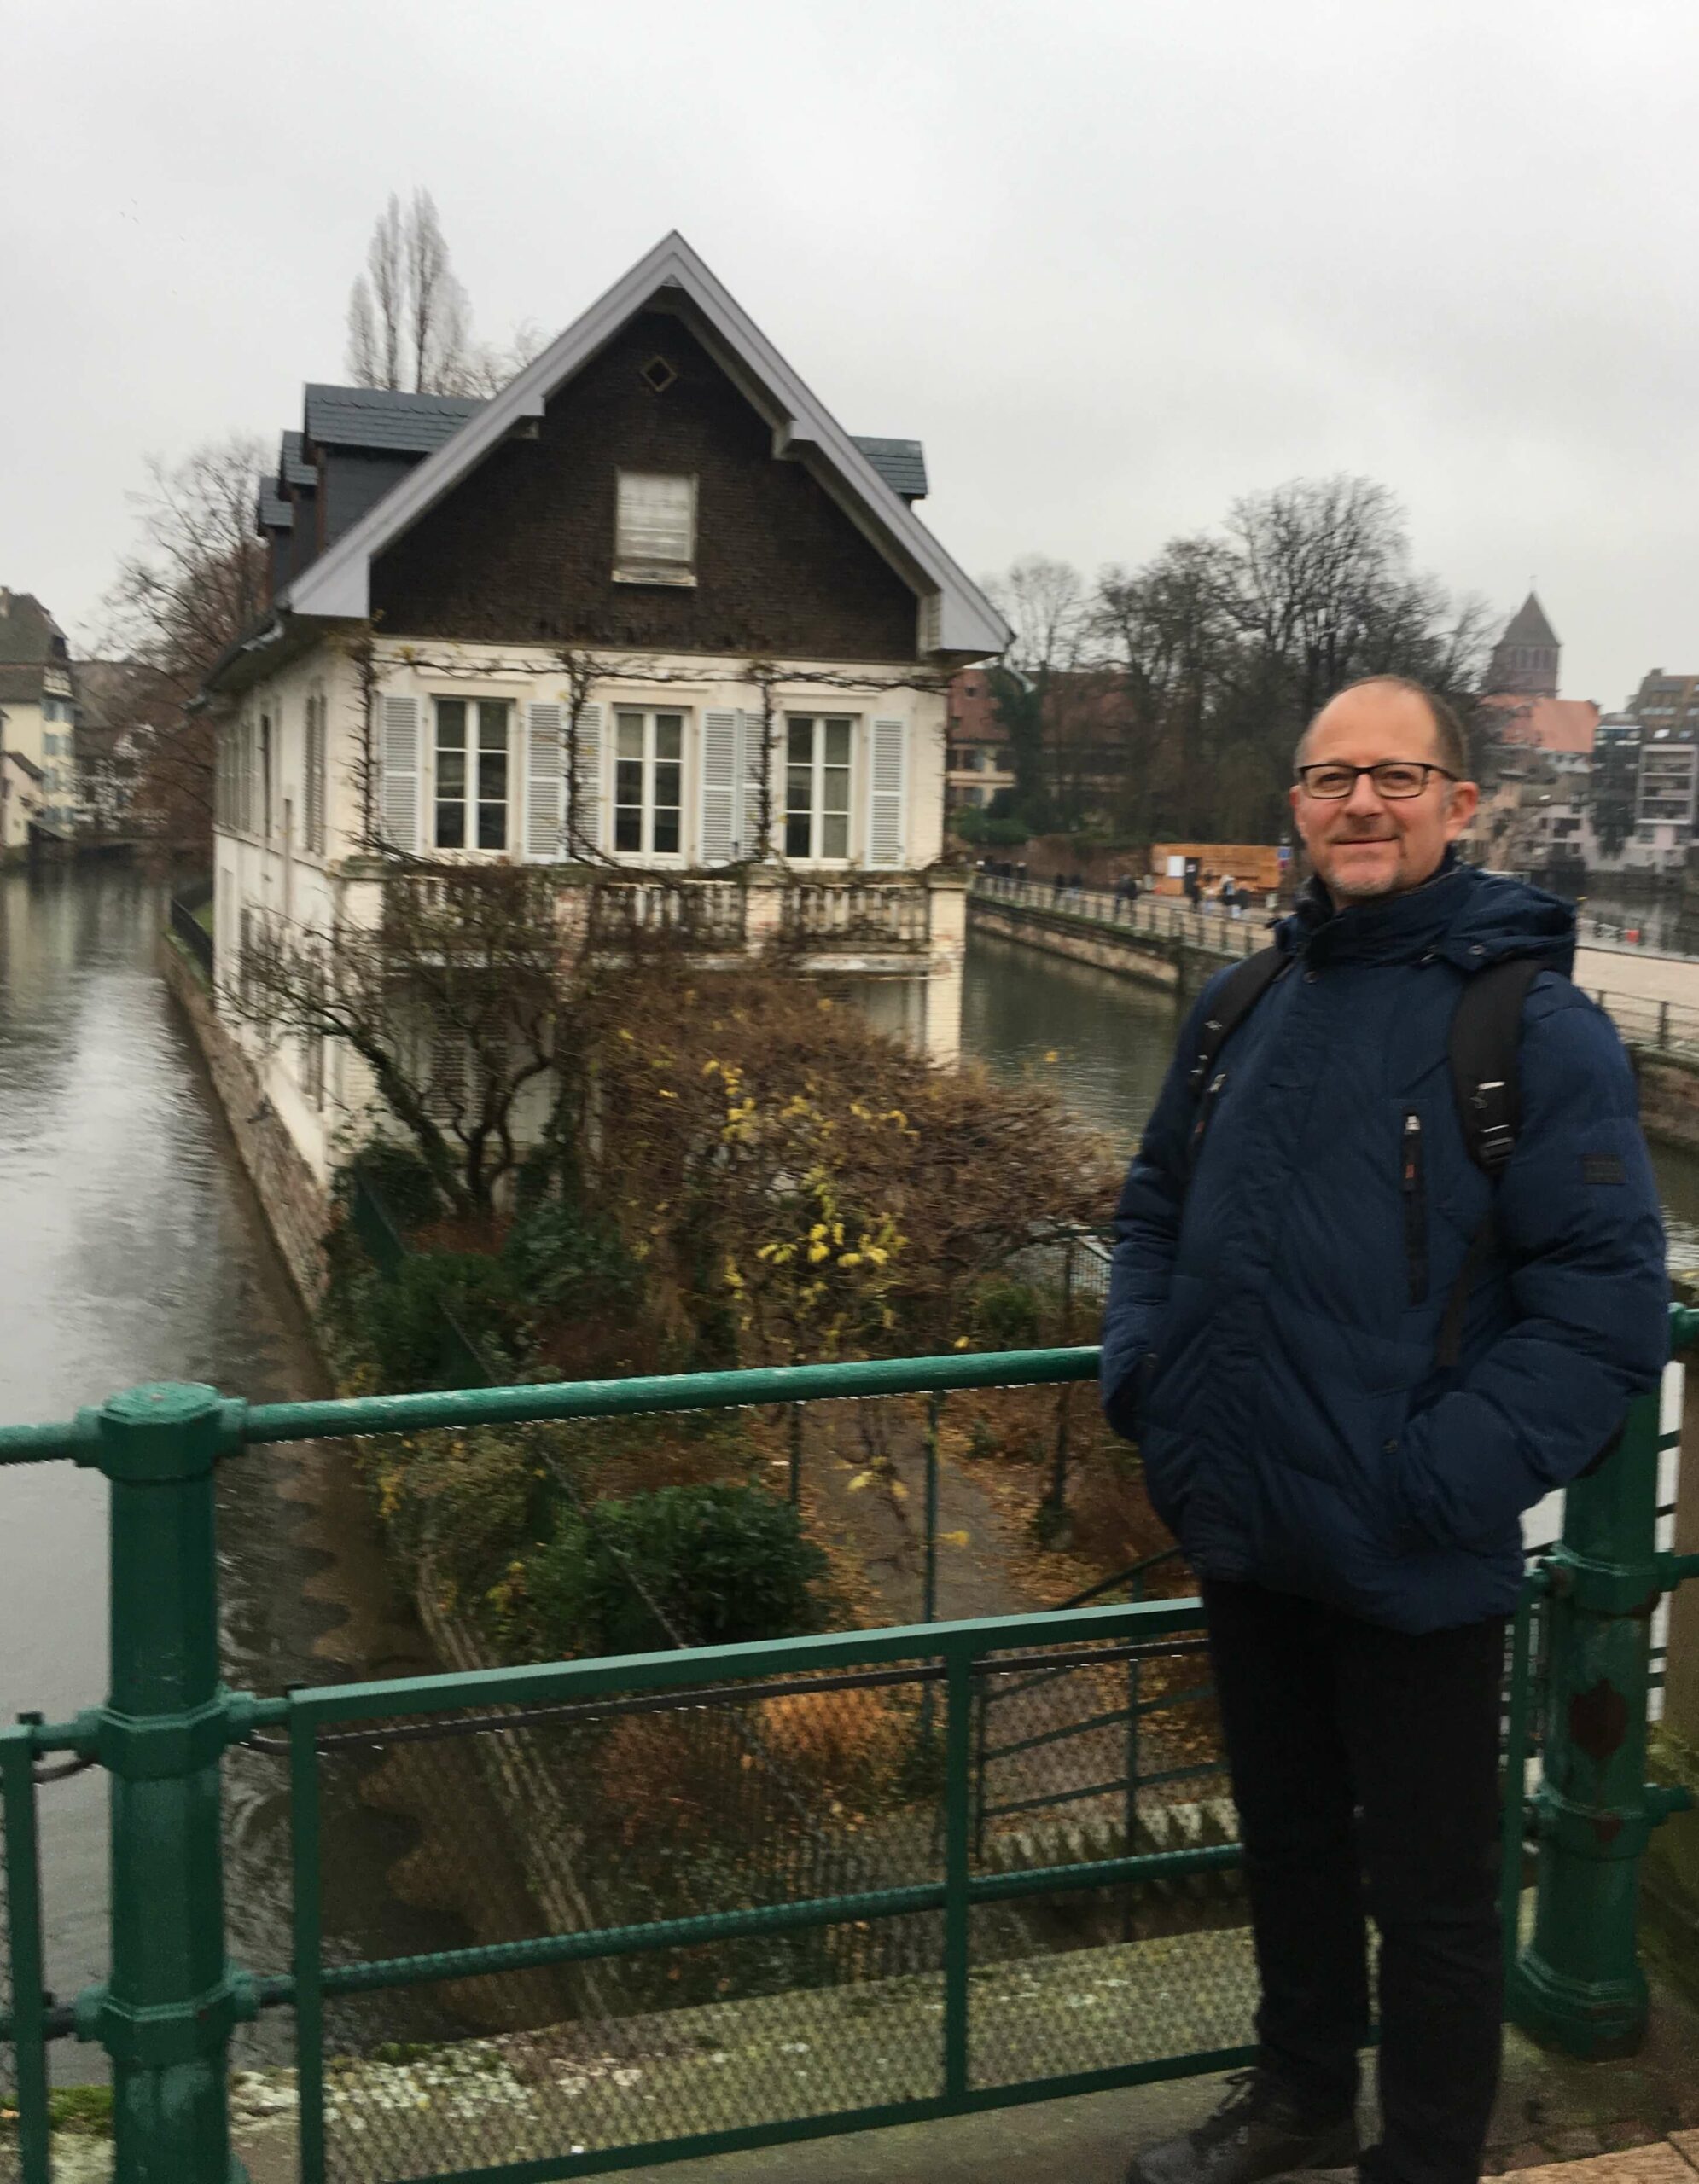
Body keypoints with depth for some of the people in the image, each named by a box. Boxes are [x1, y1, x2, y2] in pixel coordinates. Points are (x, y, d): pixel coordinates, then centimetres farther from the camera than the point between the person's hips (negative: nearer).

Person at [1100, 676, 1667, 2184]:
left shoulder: (1534, 1026, -14)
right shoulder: (1244, 1009, 5)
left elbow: (1609, 1302, -16)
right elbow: (1157, 1208, 17)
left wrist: (1445, 1477, -22)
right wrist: (1141, 1368, 2)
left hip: (1415, 1575, -6)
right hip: (1243, 1543, 6)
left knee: (1429, 1895, 11)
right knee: (1286, 1841, 24)